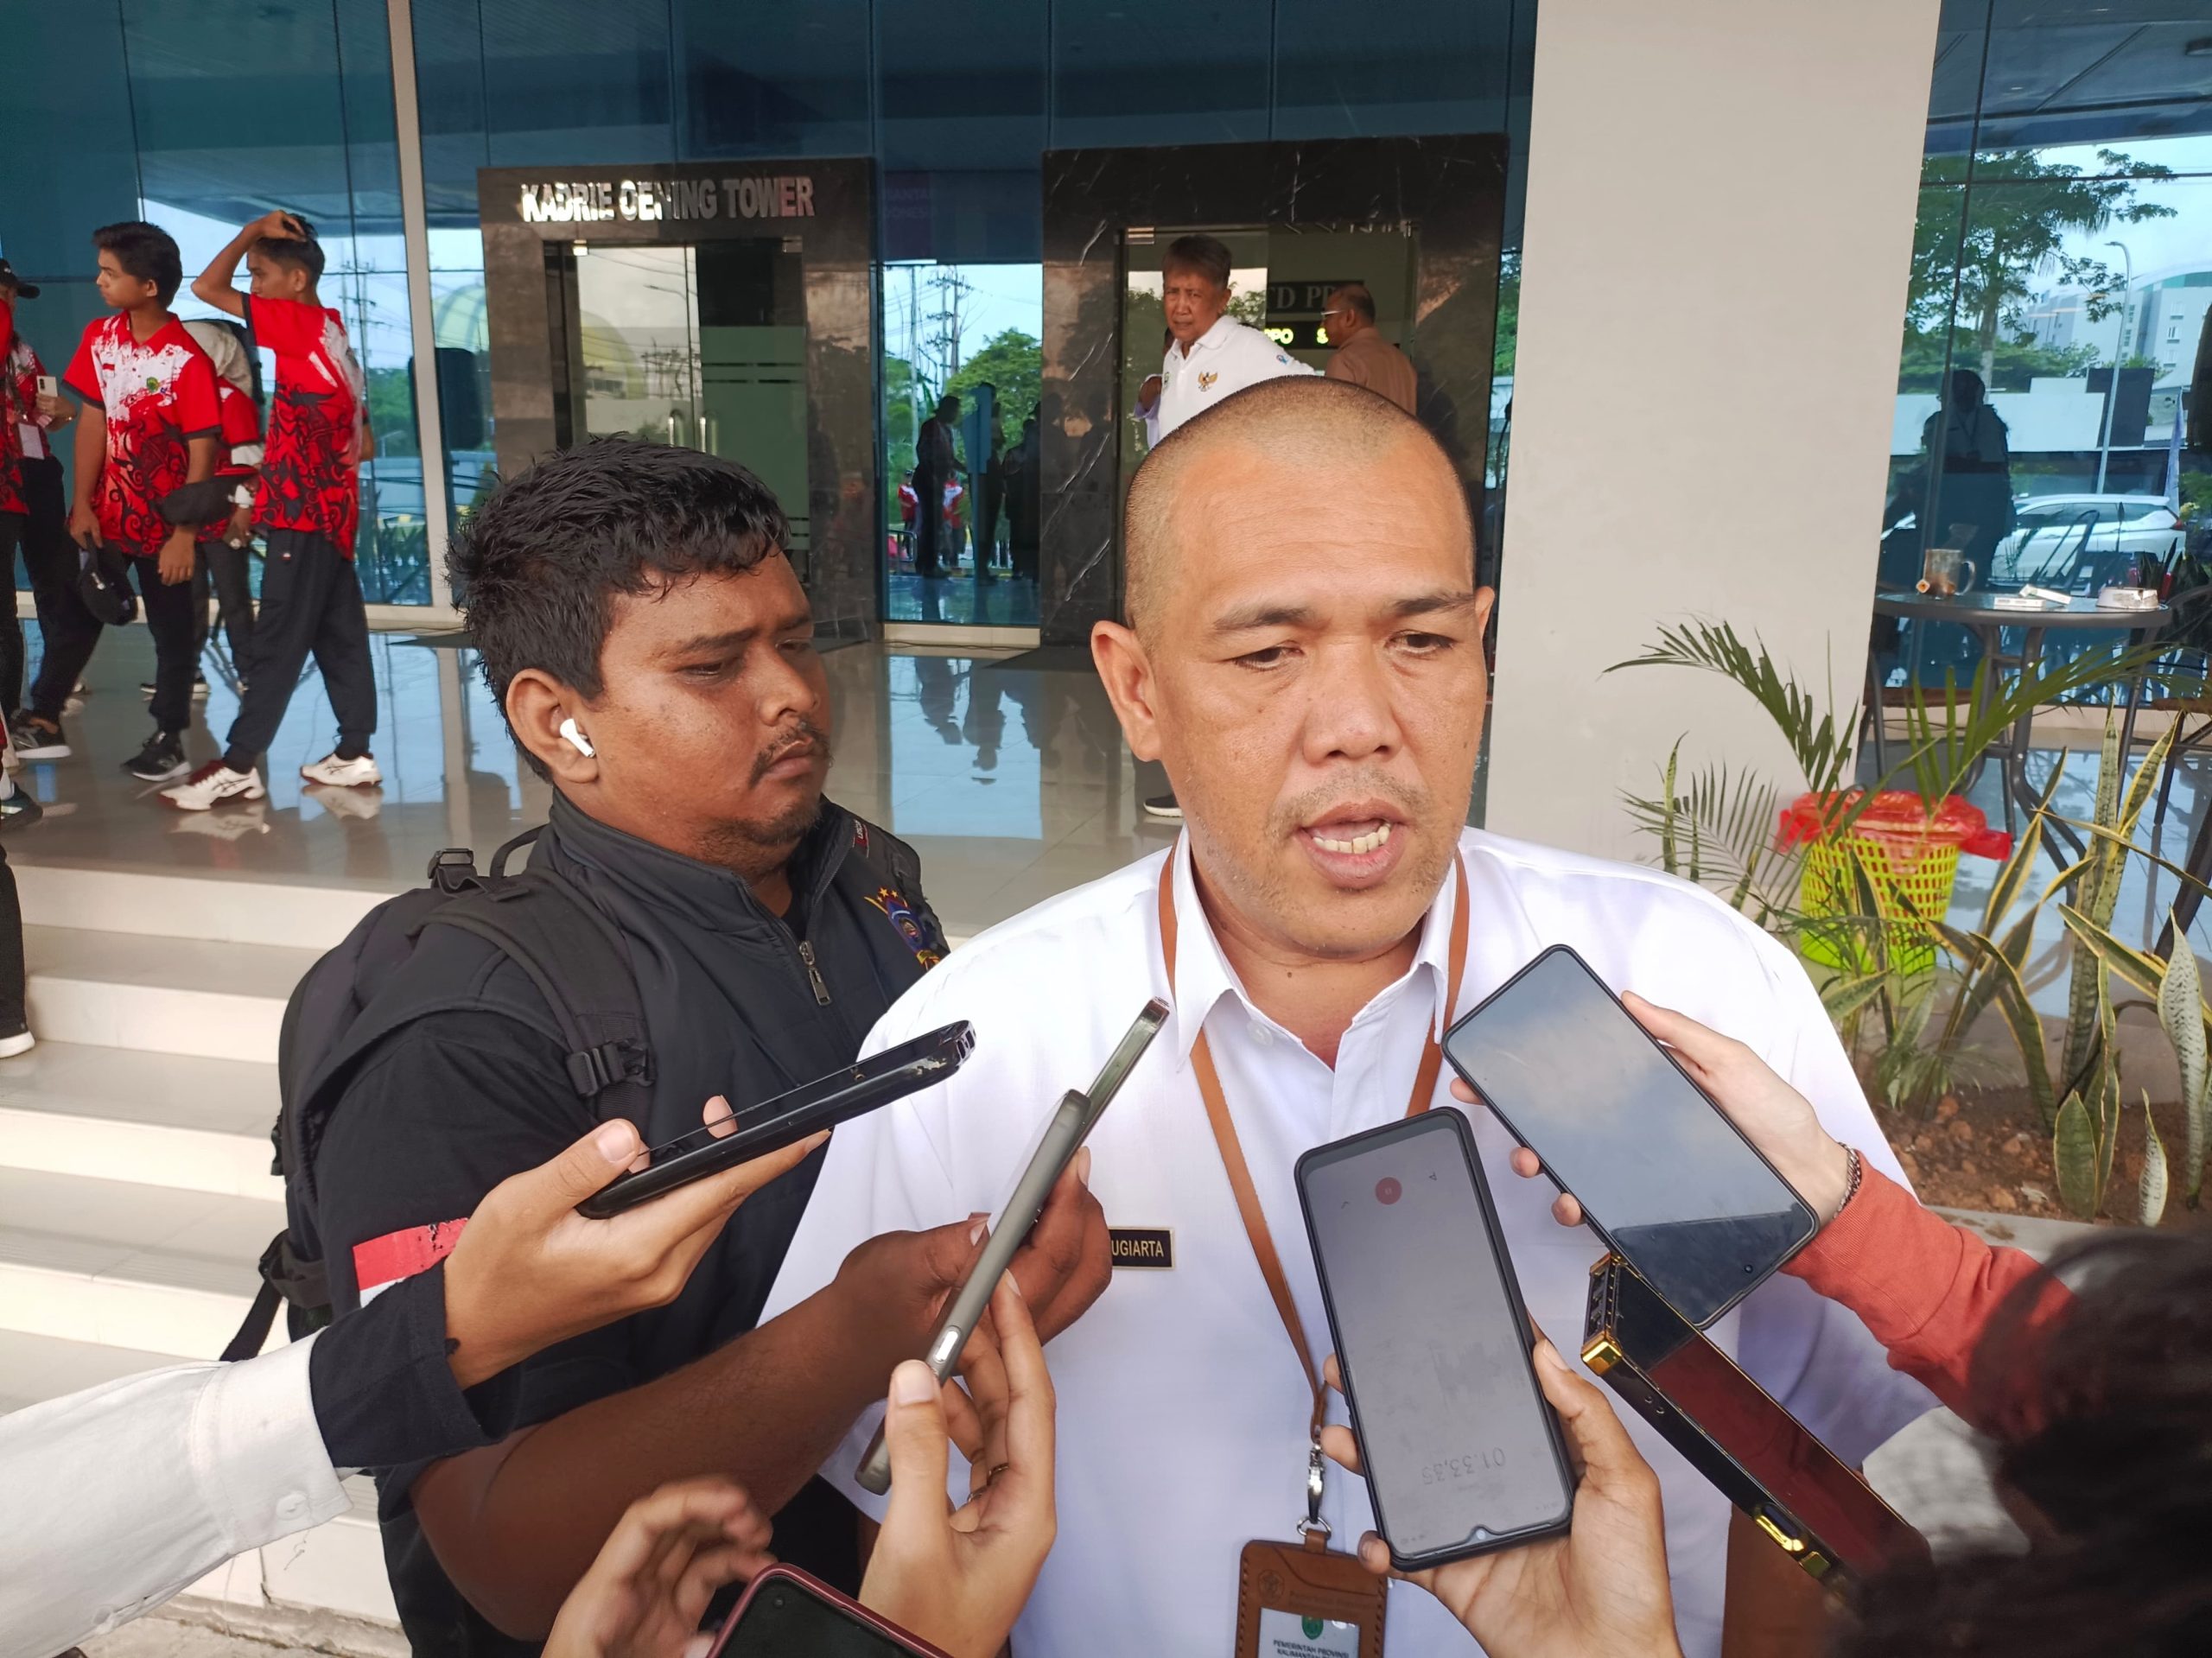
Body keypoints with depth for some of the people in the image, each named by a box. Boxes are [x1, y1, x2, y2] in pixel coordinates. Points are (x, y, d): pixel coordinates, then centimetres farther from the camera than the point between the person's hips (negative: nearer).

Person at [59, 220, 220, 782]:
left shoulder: (187, 360, -18)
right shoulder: (99, 337, 0)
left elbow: (202, 452, -16)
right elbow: (92, 422, 3)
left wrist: (185, 534, -17)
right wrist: (82, 505, -2)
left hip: (164, 521, -5)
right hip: (107, 513, 5)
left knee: (172, 631, 6)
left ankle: (168, 741, 17)